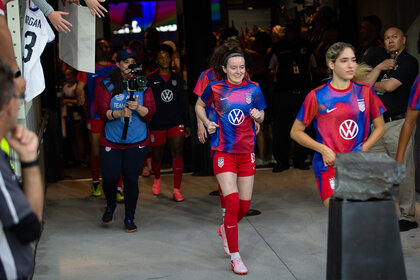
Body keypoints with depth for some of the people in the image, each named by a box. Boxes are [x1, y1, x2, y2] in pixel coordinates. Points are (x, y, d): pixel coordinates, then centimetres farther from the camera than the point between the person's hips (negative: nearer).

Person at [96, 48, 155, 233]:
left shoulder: (142, 86, 3)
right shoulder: (107, 85, -1)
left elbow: (150, 113, -2)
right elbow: (103, 112, -7)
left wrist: (137, 107, -22)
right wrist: (119, 113, -25)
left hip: (137, 142, 1)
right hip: (111, 141, 0)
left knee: (131, 180, 0)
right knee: (109, 178, -2)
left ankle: (130, 219, 17)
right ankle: (110, 206, 32)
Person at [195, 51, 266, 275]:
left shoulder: (253, 89, 2)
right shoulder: (215, 88, -2)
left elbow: (261, 116, 12)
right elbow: (199, 106, 14)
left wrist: (257, 115, -11)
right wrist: (207, 122, -4)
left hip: (246, 152, 3)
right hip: (223, 152, -3)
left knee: (245, 205, 8)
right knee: (232, 202, -14)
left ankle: (226, 229, 42)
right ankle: (235, 258, -4)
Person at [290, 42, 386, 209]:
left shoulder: (365, 92, 6)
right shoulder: (317, 96, -1)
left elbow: (380, 127, 13)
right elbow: (296, 132, 4)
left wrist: (362, 151, -2)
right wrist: (323, 150, -7)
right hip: (328, 165, -3)